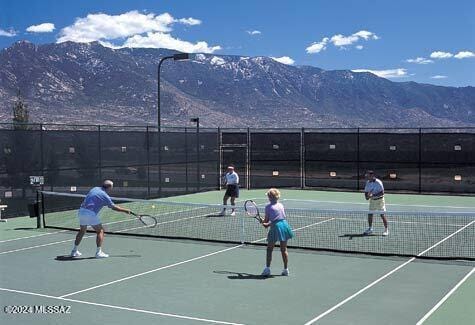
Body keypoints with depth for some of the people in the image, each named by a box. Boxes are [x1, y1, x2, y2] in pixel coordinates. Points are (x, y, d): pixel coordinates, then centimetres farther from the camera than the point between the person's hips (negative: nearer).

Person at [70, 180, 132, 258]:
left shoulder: (95, 189, 13)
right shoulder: (105, 196, -6)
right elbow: (114, 207, -1)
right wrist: (125, 210, 9)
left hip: (81, 211, 7)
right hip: (91, 214, -7)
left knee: (82, 231, 23)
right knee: (100, 231, 5)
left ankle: (74, 251, 27)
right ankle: (99, 252, -2)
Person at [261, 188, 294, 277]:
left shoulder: (268, 207, -4)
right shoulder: (281, 205, 12)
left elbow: (266, 220, -1)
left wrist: (263, 222, 22)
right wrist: (269, 224, 20)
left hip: (276, 227, -5)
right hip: (284, 224, 5)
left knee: (269, 249, 6)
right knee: (284, 250, 12)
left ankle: (267, 269, 3)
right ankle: (286, 269, 16)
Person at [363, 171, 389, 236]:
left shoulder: (378, 182, -19)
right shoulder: (368, 183, 0)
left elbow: (382, 193, -21)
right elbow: (366, 192, 8)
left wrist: (373, 195, -28)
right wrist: (367, 196, -13)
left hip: (379, 200, -6)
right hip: (372, 200, 6)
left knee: (382, 215, -8)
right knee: (370, 214, 4)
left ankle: (386, 230, 1)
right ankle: (370, 229, 20)